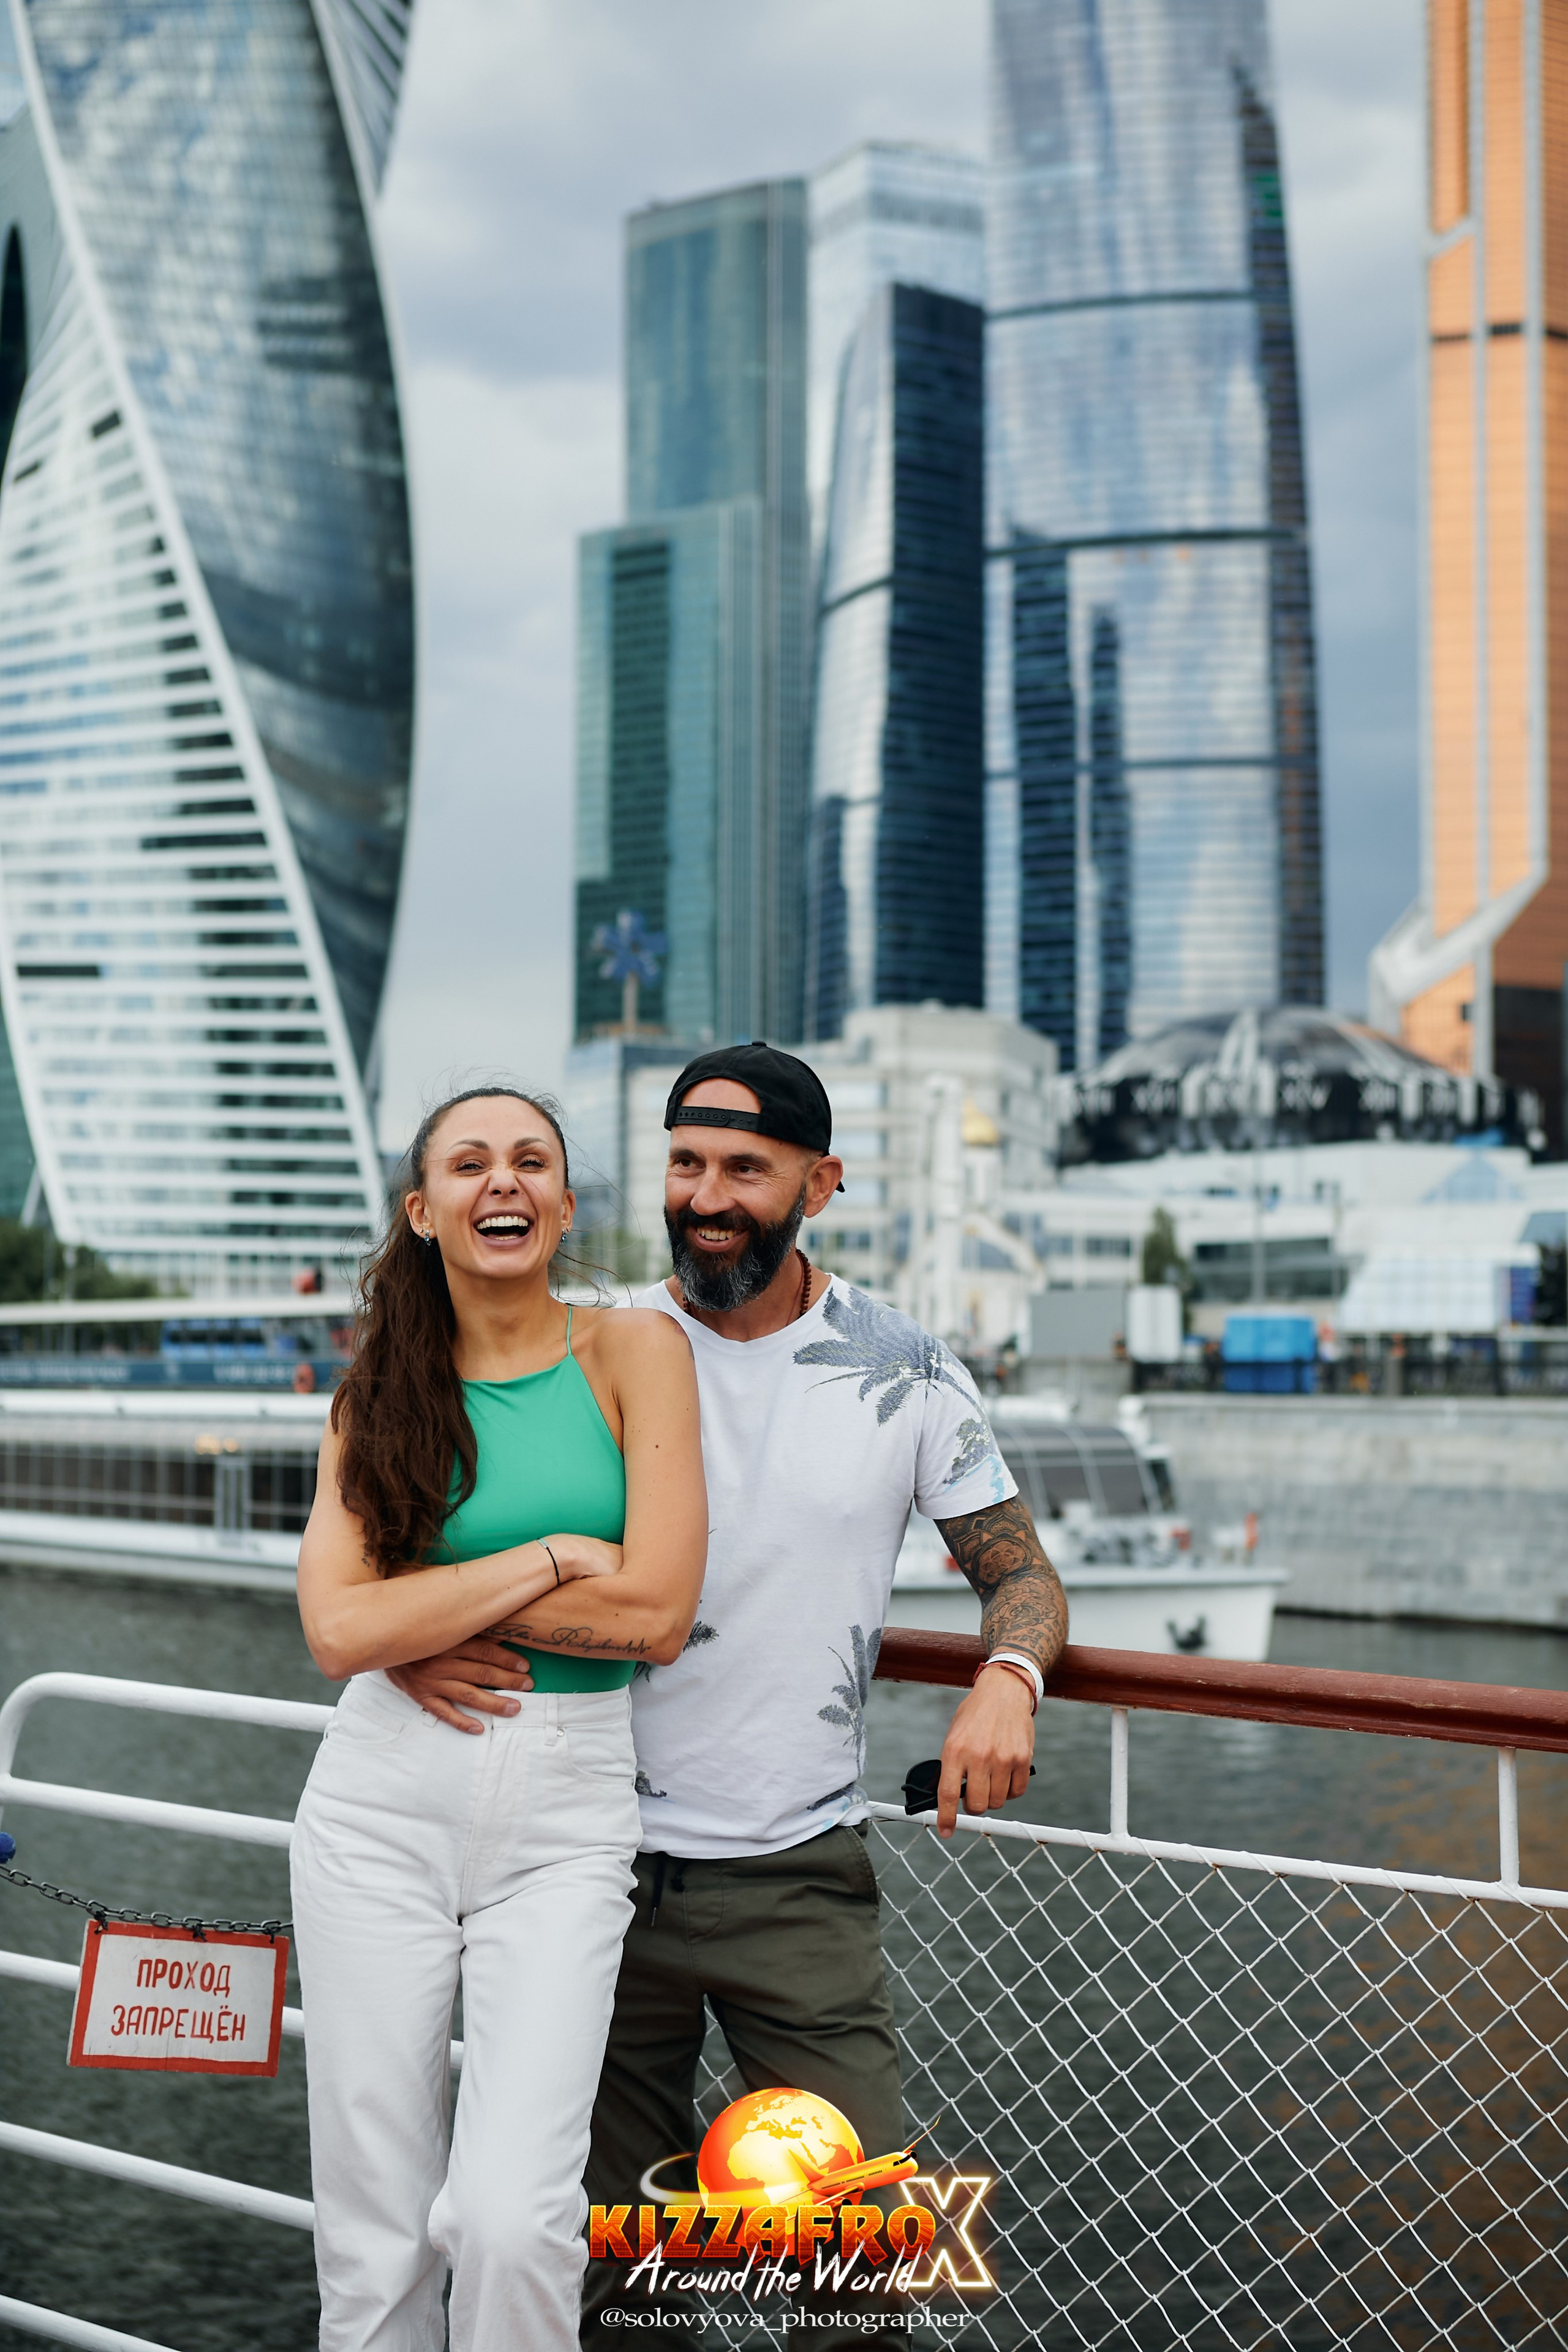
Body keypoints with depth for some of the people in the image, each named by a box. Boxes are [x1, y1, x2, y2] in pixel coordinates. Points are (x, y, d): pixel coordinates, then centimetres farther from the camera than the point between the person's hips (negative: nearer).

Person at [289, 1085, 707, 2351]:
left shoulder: (633, 1351, -1)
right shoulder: (378, 1393, 7)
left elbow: (657, 1615, -10)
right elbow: (340, 1628, -6)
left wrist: (429, 1607, -6)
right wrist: (552, 1557, -11)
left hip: (566, 1814, -2)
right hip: (382, 1800, 2)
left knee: (512, 2219, -15)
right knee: (375, 2236, 5)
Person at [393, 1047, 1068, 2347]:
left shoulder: (903, 1371, 0)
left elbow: (1020, 1568, 8)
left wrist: (1008, 1678, -15)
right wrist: (412, 1637, -17)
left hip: (803, 1872, 0)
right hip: (604, 1862, 1)